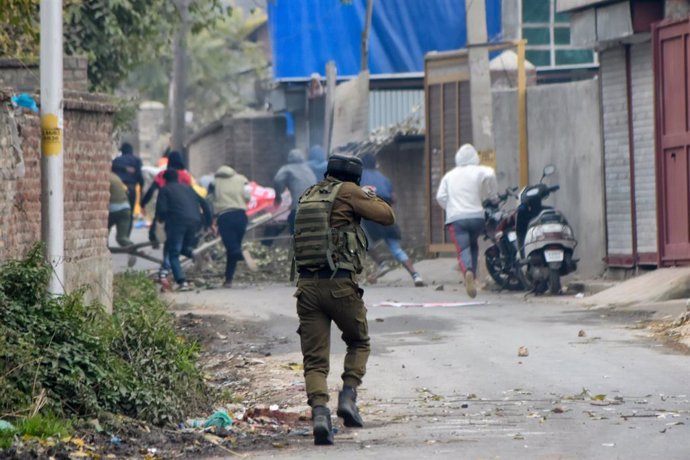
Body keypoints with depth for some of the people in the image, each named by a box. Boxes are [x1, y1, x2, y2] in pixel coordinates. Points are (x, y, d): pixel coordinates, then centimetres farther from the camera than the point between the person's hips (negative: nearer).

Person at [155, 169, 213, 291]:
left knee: (173, 254, -1)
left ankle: (182, 282, -19)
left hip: (177, 222, -5)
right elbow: (204, 204, 20)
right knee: (184, 248, 24)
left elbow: (161, 209, -3)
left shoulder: (164, 190, 10)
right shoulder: (188, 188, 25)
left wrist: (160, 218, 18)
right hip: (195, 221, 5)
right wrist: (209, 222, 23)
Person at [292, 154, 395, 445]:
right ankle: (348, 396, 3)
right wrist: (372, 197, 19)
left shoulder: (308, 196, 16)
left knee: (314, 359, 2)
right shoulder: (348, 192, -2)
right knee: (359, 343, 20)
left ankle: (319, 412, -18)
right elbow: (387, 216, -2)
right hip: (339, 283, -4)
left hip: (307, 285, 4)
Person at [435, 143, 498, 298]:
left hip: (455, 218, 0)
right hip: (476, 216, 0)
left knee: (463, 249, -10)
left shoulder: (449, 175, 15)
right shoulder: (479, 172, 7)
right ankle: (472, 275, 15)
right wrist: (492, 196, 0)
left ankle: (468, 271, -39)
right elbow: (490, 175, -14)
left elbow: (440, 196, 8)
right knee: (473, 246, 23)